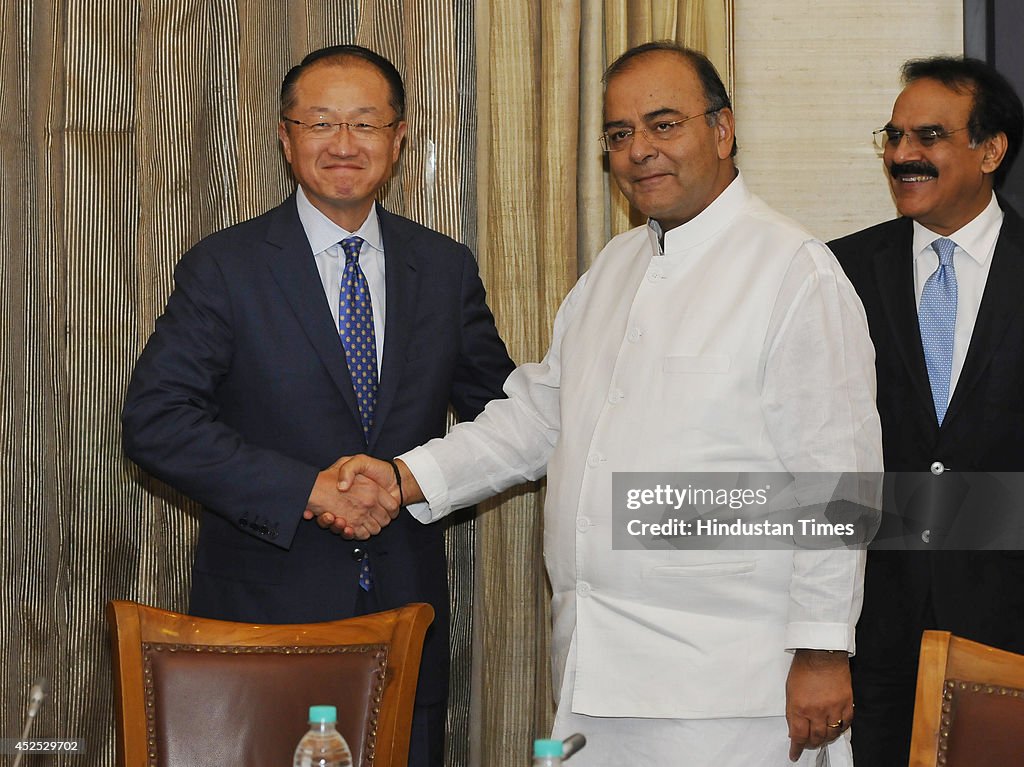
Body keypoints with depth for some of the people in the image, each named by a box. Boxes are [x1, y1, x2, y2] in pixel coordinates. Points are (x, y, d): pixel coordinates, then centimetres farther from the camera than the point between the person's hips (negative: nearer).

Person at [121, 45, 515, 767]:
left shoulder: (446, 267, 7)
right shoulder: (225, 267, -3)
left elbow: (500, 406, 15)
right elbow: (154, 419, -11)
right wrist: (306, 491, -18)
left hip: (407, 605, 3)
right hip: (266, 607, -3)